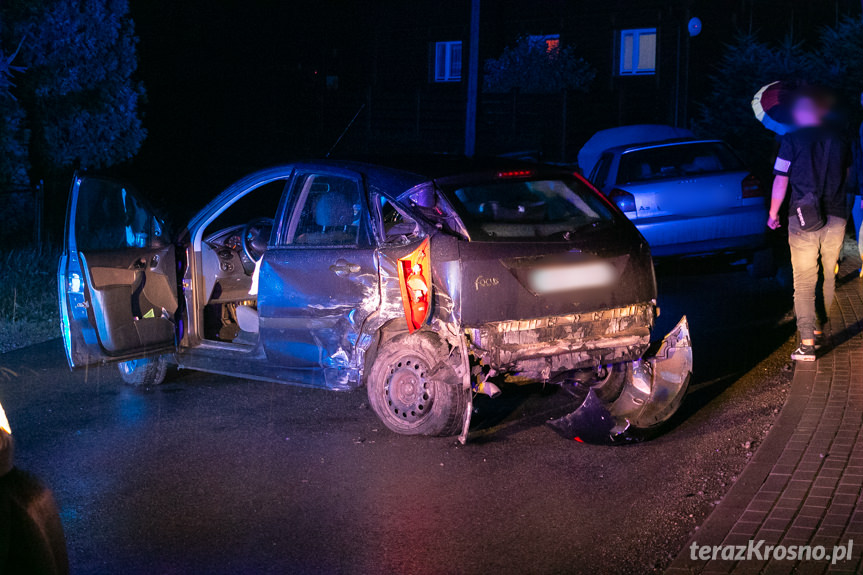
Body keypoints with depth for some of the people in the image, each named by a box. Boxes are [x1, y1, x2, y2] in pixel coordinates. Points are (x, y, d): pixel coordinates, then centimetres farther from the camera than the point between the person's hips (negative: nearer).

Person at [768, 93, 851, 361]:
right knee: (827, 277, 16)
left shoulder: (791, 140, -5)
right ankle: (818, 329, 28)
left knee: (804, 281, -3)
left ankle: (807, 343, -8)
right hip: (836, 218, 4)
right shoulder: (839, 140, 7)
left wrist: (773, 213, 8)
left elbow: (780, 181, -4)